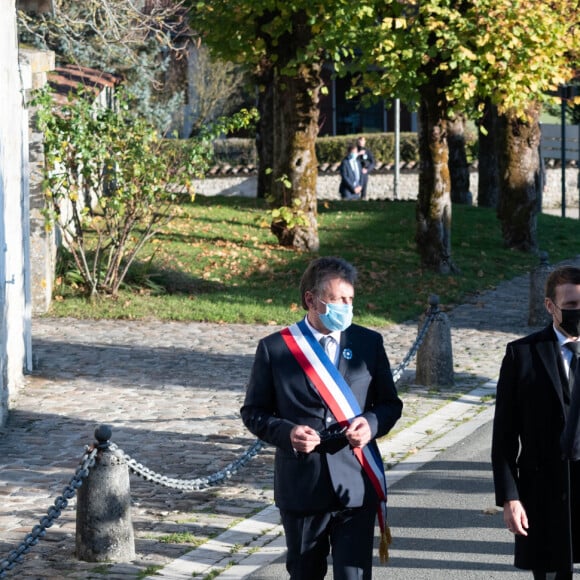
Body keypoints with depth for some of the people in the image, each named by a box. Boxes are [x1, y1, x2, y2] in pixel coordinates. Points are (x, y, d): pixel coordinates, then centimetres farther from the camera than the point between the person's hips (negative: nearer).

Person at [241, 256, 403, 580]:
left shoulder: (369, 343, 3)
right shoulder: (275, 348, -2)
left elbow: (390, 403, 10)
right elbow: (254, 411, 4)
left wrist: (372, 423, -13)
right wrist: (286, 433, -16)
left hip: (356, 486, 0)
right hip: (300, 488, 0)